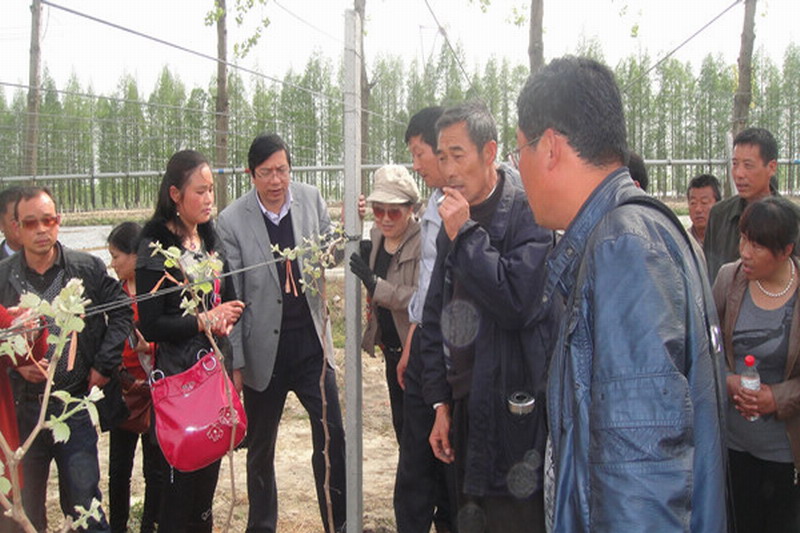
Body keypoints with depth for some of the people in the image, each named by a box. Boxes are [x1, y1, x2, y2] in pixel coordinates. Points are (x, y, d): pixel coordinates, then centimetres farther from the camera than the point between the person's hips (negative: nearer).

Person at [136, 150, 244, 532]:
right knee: (180, 472, 0)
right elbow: (150, 325, -13)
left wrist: (226, 318, -1)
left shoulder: (211, 239, 10)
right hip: (178, 375, -7)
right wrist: (203, 322, -18)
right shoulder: (156, 247, -11)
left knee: (210, 466, 15)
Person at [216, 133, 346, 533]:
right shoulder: (232, 221, -9)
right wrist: (235, 361, -5)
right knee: (260, 450, 14)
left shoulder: (311, 200, 0)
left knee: (332, 438, 2)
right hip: (264, 350, -1)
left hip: (312, 340, 2)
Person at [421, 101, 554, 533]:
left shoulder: (528, 213, -12)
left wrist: (465, 235, -18)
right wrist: (441, 403, 11)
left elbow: (518, 301, -24)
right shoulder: (453, 221, 12)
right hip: (465, 410, 7)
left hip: (514, 414, -7)